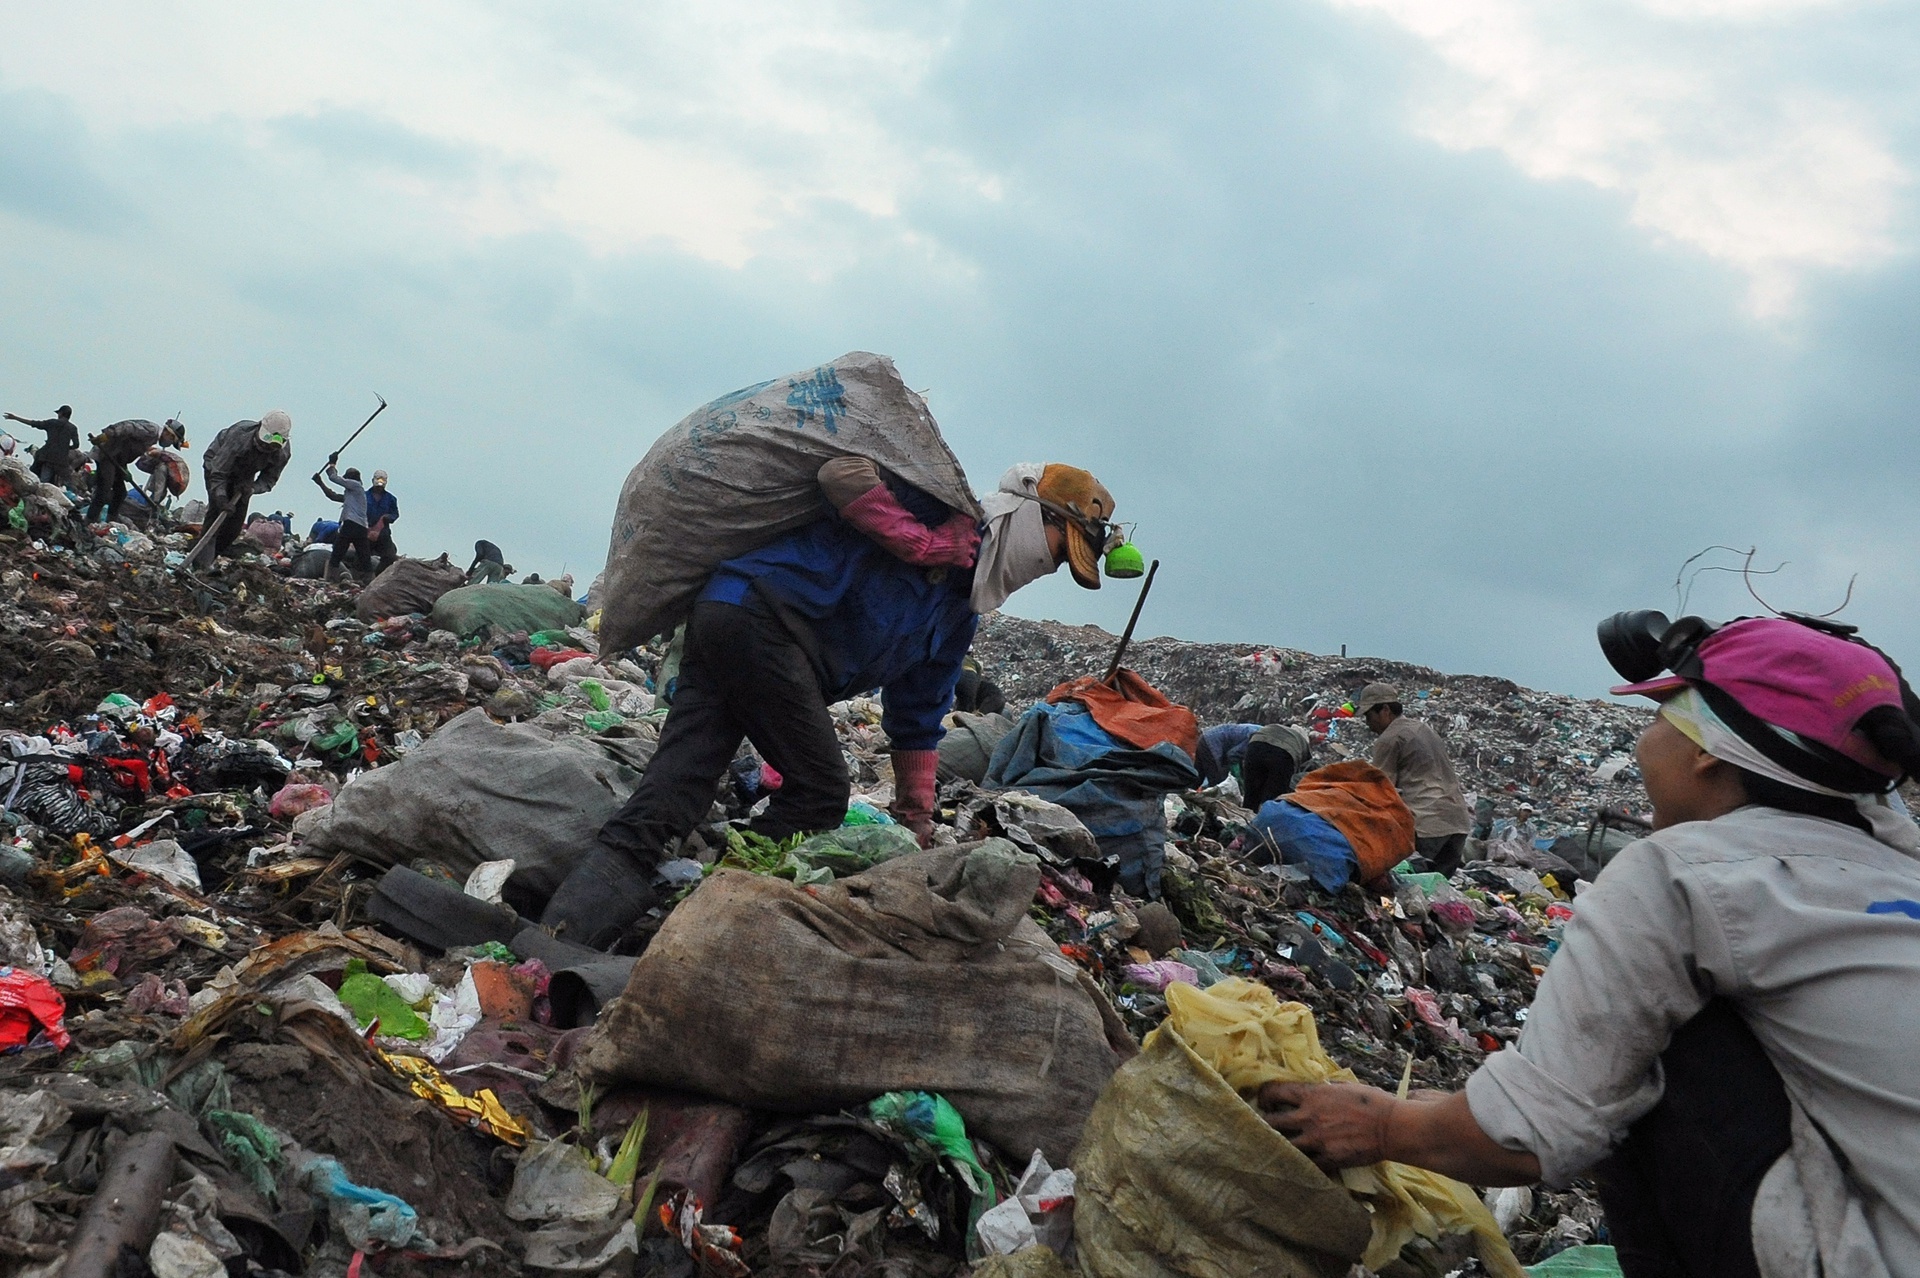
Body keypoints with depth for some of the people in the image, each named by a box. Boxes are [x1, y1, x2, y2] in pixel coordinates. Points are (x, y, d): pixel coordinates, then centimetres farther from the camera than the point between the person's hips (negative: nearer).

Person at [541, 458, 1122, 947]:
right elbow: (841, 474, -14)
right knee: (819, 794, -4)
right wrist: (929, 544, -10)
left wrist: (916, 819, 29)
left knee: (659, 810, -5)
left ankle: (561, 935, -14)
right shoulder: (939, 505, 1)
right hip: (759, 613, -8)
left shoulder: (961, 612, 24)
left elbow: (918, 720, 29)